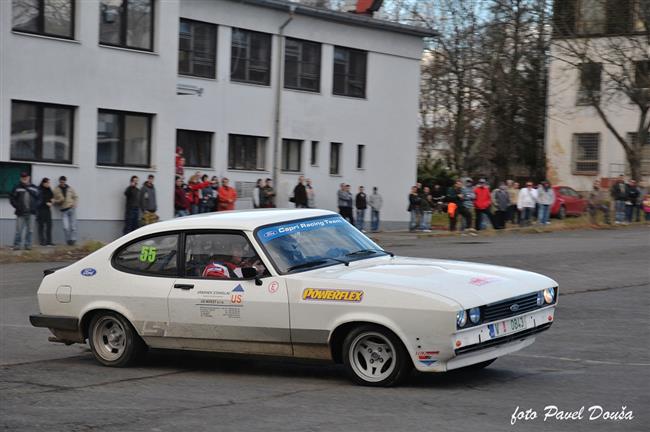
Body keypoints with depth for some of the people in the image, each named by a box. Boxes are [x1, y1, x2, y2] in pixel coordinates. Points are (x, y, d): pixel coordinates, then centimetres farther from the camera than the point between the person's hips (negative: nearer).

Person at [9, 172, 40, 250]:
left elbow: (38, 198, 14)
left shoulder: (34, 188, 9)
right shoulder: (17, 188, 2)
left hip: (31, 213, 2)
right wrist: (17, 206, -6)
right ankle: (16, 245, 1)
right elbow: (12, 198, 3)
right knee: (19, 230, -5)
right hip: (21, 213, -2)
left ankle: (28, 244, 11)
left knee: (29, 230, 5)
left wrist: (35, 206, -1)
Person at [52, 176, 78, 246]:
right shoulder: (56, 190, 2)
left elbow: (76, 197, 14)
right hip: (63, 211, -1)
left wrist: (74, 204, -2)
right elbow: (54, 200, 5)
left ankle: (73, 239, 6)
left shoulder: (70, 188, 7)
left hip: (72, 209, 1)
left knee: (73, 226, -1)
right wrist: (58, 201, -16)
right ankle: (68, 240, 4)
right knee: (66, 227, -10)